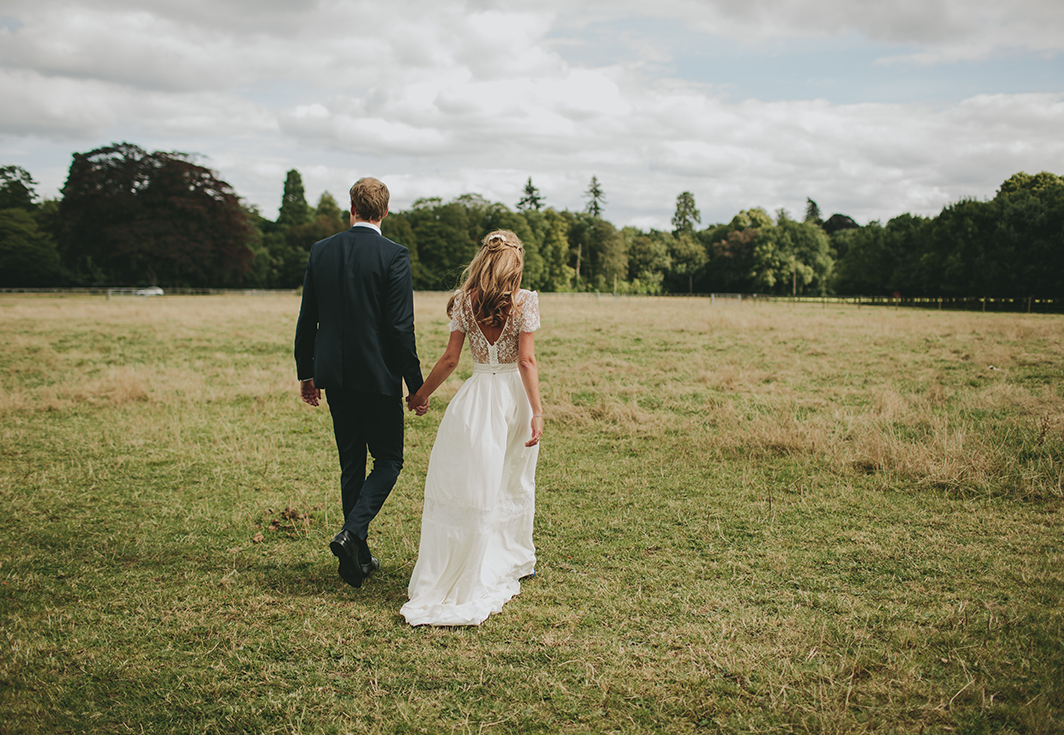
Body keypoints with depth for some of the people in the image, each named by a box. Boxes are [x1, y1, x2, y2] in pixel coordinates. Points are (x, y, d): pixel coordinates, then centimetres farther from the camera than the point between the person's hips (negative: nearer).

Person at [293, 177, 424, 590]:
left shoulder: (321, 251, 3)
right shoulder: (393, 256, -11)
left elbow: (307, 319, 7)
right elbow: (401, 326, -13)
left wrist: (306, 372, 17)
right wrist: (416, 383, -6)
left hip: (334, 376, 5)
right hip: (378, 377, -4)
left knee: (351, 463, 14)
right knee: (388, 459, 10)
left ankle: (359, 557, 20)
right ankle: (352, 532, -10)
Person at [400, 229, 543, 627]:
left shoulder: (464, 300, -2)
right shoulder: (525, 300, -7)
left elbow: (450, 359, -2)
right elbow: (526, 360, -12)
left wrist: (421, 394, 11)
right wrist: (537, 411, -10)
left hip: (478, 397, 1)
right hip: (515, 397, 0)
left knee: (470, 485, 6)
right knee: (514, 484, 16)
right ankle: (516, 561, 31)